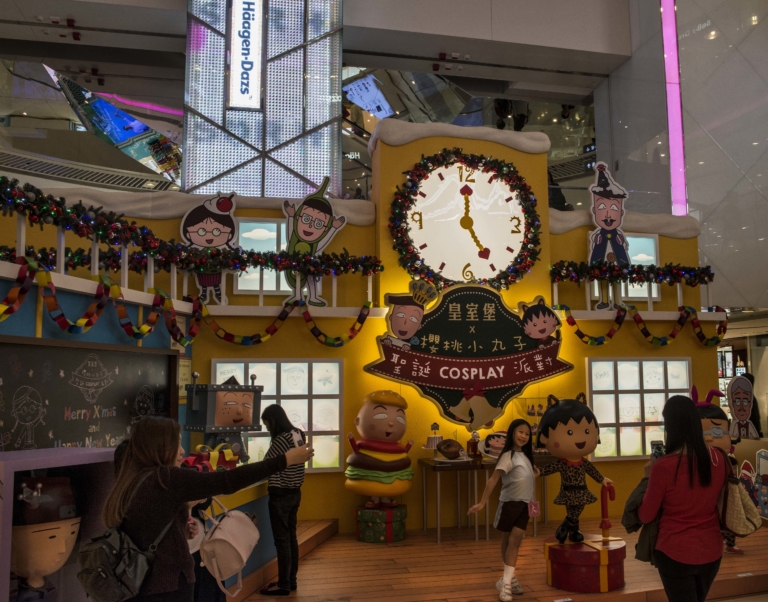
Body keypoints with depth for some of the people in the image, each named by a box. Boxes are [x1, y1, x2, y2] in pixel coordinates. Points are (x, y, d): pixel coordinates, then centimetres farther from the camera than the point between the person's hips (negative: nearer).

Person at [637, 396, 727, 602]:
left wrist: (650, 477, 1)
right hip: (712, 551, 6)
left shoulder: (664, 466, -21)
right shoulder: (718, 458, -7)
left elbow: (646, 516, -10)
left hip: (675, 553, -5)